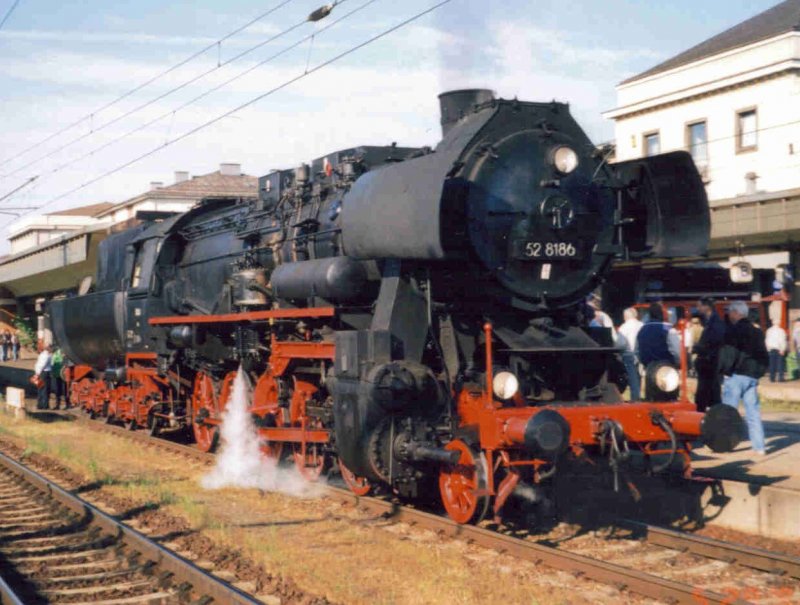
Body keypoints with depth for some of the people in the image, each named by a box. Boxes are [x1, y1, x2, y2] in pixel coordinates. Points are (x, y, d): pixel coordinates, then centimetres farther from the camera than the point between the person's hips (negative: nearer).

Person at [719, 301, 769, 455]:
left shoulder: (733, 331, -9)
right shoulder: (757, 332, 15)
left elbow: (728, 354, -13)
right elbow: (764, 356, 18)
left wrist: (724, 371, -2)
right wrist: (759, 372, 19)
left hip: (736, 375, -7)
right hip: (752, 377, 7)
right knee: (753, 412, 7)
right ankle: (759, 447, 5)